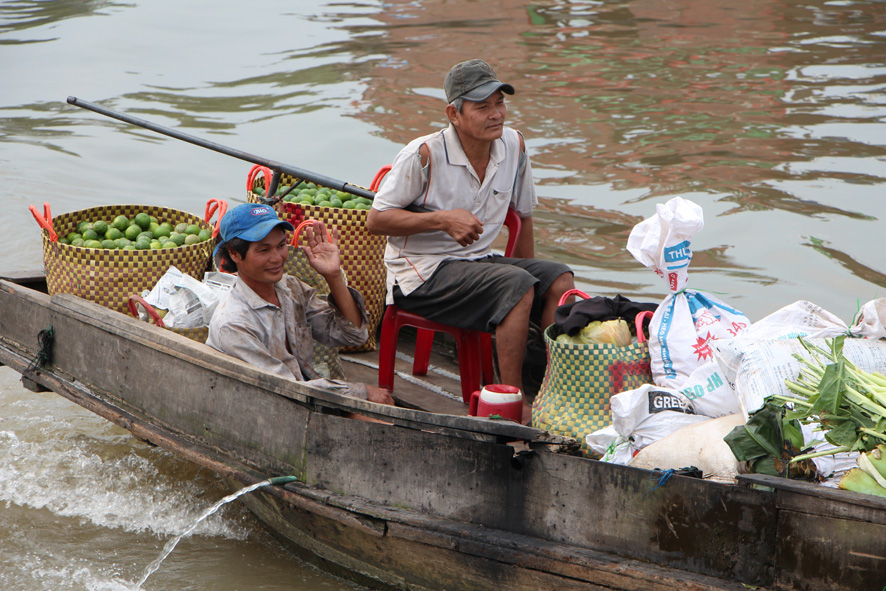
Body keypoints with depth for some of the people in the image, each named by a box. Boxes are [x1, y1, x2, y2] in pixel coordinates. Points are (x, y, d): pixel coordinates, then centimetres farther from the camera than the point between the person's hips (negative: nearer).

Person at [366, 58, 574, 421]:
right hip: (423, 273, -7)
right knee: (517, 286, -29)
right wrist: (443, 219, -22)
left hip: (477, 261, 7)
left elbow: (523, 214, 17)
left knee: (559, 280, -15)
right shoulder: (424, 155, -16)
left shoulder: (513, 146, 2)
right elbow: (376, 220, -12)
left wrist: (528, 274, 9)